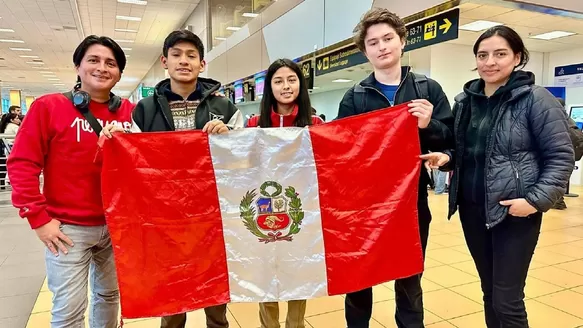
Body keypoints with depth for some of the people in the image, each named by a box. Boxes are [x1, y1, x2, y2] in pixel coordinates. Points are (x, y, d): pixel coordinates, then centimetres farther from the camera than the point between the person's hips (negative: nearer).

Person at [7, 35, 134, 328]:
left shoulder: (129, 112, 1)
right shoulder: (49, 106, -7)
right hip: (68, 228, -3)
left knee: (110, 296, 20)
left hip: (118, 226, 3)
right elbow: (21, 164, -8)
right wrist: (38, 218, -10)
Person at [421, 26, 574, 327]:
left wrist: (537, 200, -17)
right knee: (490, 292, 17)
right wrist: (446, 157, -4)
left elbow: (561, 157, -7)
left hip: (514, 212, -5)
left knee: (507, 299, 1)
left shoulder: (535, 99, -7)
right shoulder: (464, 101, 8)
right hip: (472, 210, 5)